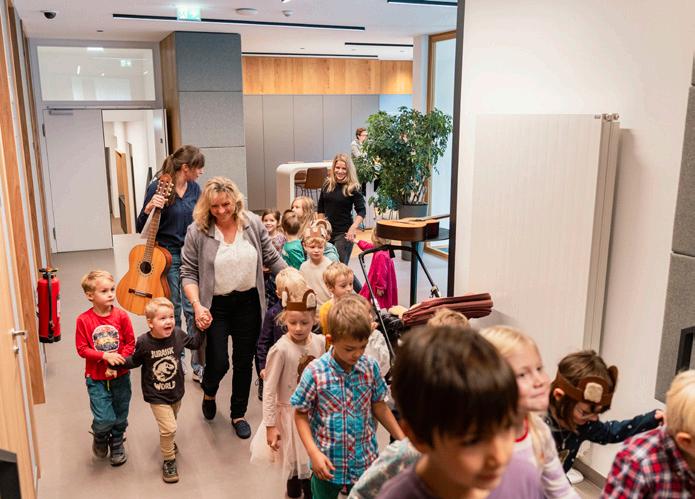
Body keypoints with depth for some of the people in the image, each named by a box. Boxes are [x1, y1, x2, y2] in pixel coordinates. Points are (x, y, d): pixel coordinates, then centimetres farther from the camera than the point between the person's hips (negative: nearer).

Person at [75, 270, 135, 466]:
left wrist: (118, 361, -16)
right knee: (104, 419, -6)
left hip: (120, 376, 2)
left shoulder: (121, 316, -9)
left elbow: (130, 343, -3)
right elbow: (82, 349, -9)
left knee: (120, 416, 15)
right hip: (96, 378, -2)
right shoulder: (84, 320, -12)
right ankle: (100, 438, 29)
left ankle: (117, 444, 42)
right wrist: (105, 355, -22)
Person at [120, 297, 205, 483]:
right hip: (156, 396, -4)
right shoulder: (143, 342, -21)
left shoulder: (177, 334, -14)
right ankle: (168, 461, 14)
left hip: (176, 391, 4)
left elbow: (194, 343, 6)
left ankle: (167, 441, 57)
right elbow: (135, 361, -2)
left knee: (171, 424, 25)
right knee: (168, 428, -9)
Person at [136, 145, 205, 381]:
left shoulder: (194, 188, 3)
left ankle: (198, 366, 9)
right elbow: (141, 229, -9)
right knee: (172, 313, 9)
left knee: (194, 311, 1)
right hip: (166, 256, -3)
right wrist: (149, 209, -28)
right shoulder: (158, 187, -11)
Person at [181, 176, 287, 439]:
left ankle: (238, 414, 32)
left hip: (248, 302, 3)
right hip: (215, 306, -2)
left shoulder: (253, 223, -4)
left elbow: (272, 258, 5)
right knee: (218, 362, 0)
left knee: (244, 361, 11)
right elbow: (188, 273, -8)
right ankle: (209, 393, 37)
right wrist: (197, 305, -20)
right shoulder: (197, 231, -11)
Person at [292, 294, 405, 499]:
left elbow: (378, 406, 4)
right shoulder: (315, 373, -18)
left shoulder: (370, 368, -9)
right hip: (328, 464, -2)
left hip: (365, 461, 2)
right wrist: (314, 453, -16)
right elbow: (301, 415, -8)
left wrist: (403, 439, 3)